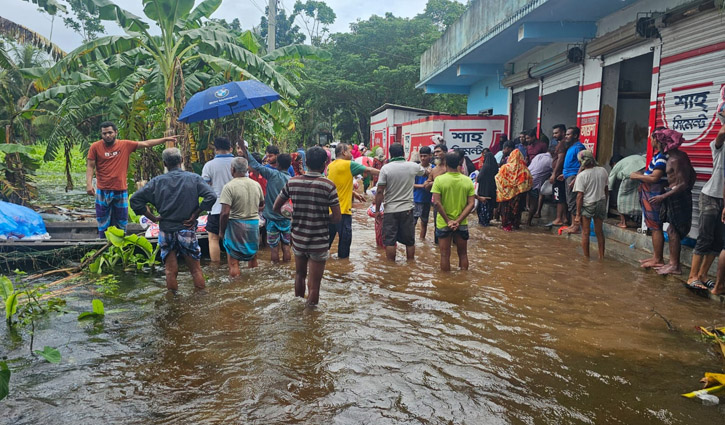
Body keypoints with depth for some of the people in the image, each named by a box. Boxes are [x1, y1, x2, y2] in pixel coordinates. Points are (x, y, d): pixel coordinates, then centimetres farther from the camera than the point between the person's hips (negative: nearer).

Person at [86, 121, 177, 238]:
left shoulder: (126, 145, 1)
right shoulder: (95, 147, -3)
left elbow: (146, 144, 5)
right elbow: (90, 166, -4)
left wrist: (165, 139, 5)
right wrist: (89, 184, -17)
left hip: (121, 191, 2)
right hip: (103, 192, -1)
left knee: (121, 225, 11)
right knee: (103, 224, 7)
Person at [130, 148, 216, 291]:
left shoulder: (157, 181, -1)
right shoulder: (194, 178, -4)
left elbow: (135, 199, -3)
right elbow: (211, 196, -15)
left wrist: (153, 217, 0)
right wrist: (195, 215, -8)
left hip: (166, 231, 1)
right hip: (187, 230, -1)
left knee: (171, 271, 10)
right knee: (196, 269, 10)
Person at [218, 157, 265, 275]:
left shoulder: (229, 187, -14)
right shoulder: (256, 185, 4)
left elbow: (225, 213, -18)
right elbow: (262, 205, 17)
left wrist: (221, 230, -6)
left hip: (236, 225, -6)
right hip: (254, 224, 6)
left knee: (233, 262, 2)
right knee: (252, 256, 21)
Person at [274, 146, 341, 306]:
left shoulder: (292, 182, -4)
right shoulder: (328, 185, -14)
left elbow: (276, 207, 4)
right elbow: (336, 217, -13)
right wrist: (323, 221, 5)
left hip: (297, 239, 5)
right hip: (319, 242, -4)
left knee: (300, 275, 27)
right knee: (314, 286, 5)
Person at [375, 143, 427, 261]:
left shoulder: (385, 168, -8)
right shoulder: (413, 166, 0)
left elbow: (380, 192, -11)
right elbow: (425, 173, 23)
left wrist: (377, 210, -2)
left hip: (390, 210, -2)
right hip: (407, 209, 2)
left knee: (389, 240, 6)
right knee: (409, 240, 13)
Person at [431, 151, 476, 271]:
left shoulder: (439, 179, -11)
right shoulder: (467, 180, -3)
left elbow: (437, 202, -16)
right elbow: (471, 204, -7)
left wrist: (448, 221, -11)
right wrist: (458, 221, -11)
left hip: (443, 224, -2)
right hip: (462, 224, 2)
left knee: (445, 254, 9)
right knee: (463, 254, 16)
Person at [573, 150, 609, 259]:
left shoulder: (581, 175, -15)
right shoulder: (603, 171, 0)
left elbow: (580, 196, -16)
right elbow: (606, 189, 9)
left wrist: (578, 214, -11)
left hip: (587, 205, -5)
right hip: (601, 203, 5)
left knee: (585, 233, 6)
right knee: (599, 231, 16)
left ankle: (586, 257, 12)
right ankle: (601, 256, 23)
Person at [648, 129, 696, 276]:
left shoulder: (674, 160, -19)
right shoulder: (681, 155, 10)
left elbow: (683, 184, -22)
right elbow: (693, 175, 16)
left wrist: (663, 196, -22)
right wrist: (688, 191, 24)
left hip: (677, 197, -10)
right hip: (683, 197, 10)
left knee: (673, 231, -4)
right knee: (673, 231, 14)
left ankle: (675, 267, 1)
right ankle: (672, 263, 20)